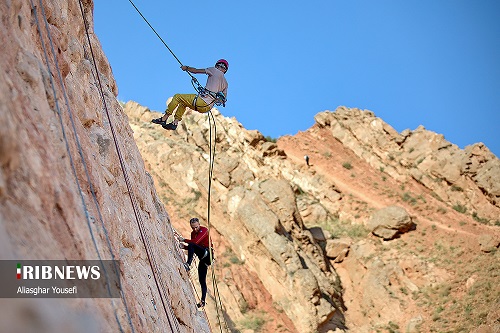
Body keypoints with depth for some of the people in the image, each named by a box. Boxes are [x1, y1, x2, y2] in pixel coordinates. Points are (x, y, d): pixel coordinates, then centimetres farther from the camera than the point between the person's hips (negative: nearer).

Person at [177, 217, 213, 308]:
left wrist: (184, 240, -15)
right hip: (203, 258, 9)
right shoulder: (193, 233, 17)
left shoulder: (204, 230, -7)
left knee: (191, 245, -30)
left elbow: (196, 242, -22)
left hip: (207, 253, -9)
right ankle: (203, 301, 3)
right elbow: (192, 247, 19)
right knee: (202, 281, 4)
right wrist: (184, 246, 0)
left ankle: (188, 265, -43)